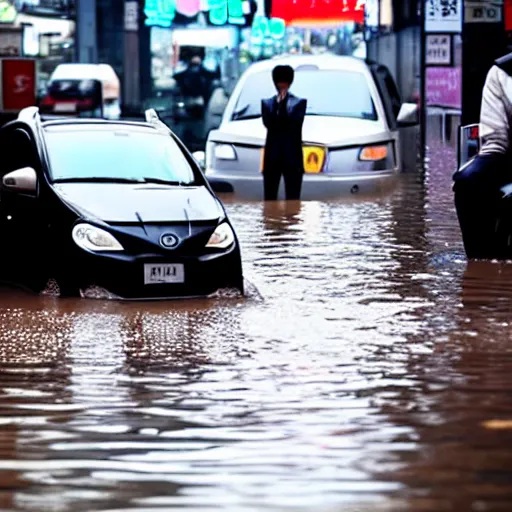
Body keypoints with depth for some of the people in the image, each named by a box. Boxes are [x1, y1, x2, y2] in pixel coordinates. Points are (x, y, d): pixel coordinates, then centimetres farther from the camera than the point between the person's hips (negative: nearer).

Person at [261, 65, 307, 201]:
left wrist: (282, 105, -10)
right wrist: (279, 104, -10)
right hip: (272, 157, 2)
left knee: (293, 199, -3)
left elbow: (296, 122, -10)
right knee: (270, 198, 2)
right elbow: (267, 123, -6)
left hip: (292, 157, -2)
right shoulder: (267, 103, 12)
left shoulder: (299, 103, 7)